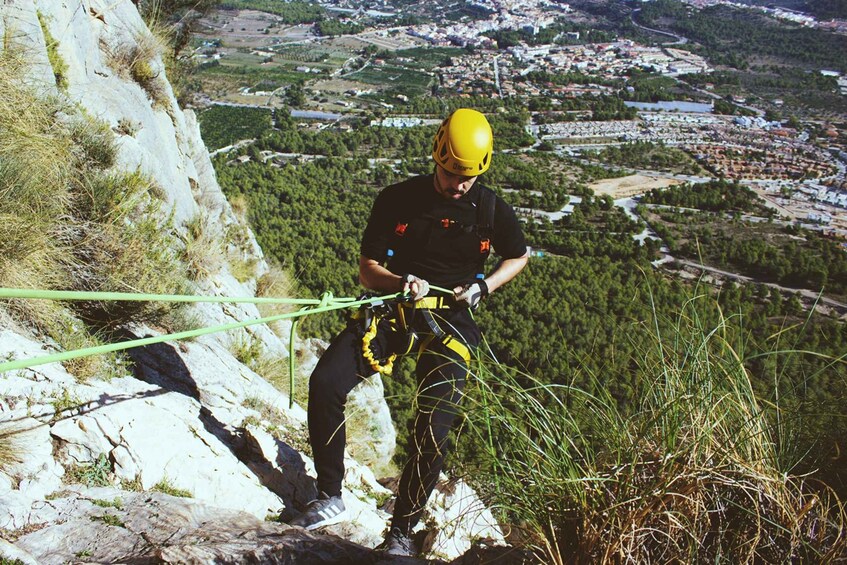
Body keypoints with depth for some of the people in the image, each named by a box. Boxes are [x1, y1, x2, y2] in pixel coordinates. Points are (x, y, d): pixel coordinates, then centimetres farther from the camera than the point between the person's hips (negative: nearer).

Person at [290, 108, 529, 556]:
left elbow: (518, 257, 18)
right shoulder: (397, 200, -2)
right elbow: (367, 269, 2)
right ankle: (330, 498, -2)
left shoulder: (492, 210, -1)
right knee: (325, 383, -20)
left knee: (433, 431, -15)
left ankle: (401, 529, 9)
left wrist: (483, 287, -1)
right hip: (394, 305, 1)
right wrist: (402, 281, -21)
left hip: (452, 320, -1)